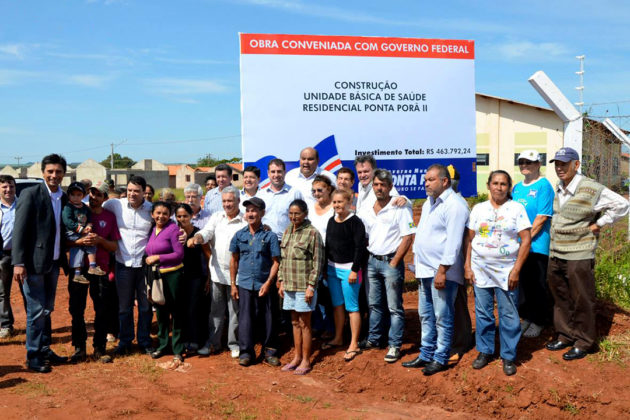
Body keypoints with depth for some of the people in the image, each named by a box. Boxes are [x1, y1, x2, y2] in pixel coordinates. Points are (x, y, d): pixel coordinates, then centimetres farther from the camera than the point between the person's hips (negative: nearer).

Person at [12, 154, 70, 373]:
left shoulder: (64, 198, 8)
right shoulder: (30, 194, -10)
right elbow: (19, 230, -13)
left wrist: (63, 259, 3)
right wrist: (18, 262, -18)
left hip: (53, 262, 6)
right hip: (33, 262, -6)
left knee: (47, 309, 15)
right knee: (36, 310, 0)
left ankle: (45, 350, 28)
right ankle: (33, 357, 13)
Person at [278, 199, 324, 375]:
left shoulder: (312, 233, -10)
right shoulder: (287, 232, 10)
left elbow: (317, 262, -11)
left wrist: (311, 286, -14)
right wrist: (281, 281, 11)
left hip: (304, 287, -6)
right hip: (289, 286, 6)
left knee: (304, 323, 3)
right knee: (295, 322, 14)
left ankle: (306, 361, 15)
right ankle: (297, 357, 26)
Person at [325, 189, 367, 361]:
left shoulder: (355, 222, -11)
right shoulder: (331, 221, 10)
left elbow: (360, 247, -14)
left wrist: (354, 270, -17)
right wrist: (326, 267, 14)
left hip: (348, 269, -7)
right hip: (332, 268, 7)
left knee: (351, 307, -2)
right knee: (337, 304, 15)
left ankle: (354, 345, 5)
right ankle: (338, 338, 28)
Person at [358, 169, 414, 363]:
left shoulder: (400, 208, -9)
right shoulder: (366, 210, 8)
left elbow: (407, 237, -11)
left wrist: (394, 263, -13)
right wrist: (363, 260, 6)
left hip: (391, 261, -6)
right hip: (372, 260, 6)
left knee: (394, 307, 0)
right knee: (374, 304, 16)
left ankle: (394, 345, 8)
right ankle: (374, 339, 29)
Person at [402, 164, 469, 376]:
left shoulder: (454, 206, -15)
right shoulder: (429, 203, 15)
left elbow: (453, 242, -20)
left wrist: (442, 270, -22)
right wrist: (417, 262, 18)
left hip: (442, 271, -9)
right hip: (425, 270, 9)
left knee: (442, 317, 1)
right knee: (426, 315, 16)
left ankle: (441, 358, 13)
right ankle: (426, 354, 28)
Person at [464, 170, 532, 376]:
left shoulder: (517, 209, -1)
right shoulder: (478, 209, 7)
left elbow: (526, 240, -4)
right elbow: (469, 239, 9)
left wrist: (516, 270, -10)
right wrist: (467, 266, 2)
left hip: (506, 270, -2)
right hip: (480, 269, 3)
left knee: (509, 315, 2)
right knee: (482, 313, 9)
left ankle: (508, 356, 16)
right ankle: (484, 351, 24)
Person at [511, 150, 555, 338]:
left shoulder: (544, 186, -8)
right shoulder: (517, 187, 13)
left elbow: (542, 217, -14)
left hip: (537, 245, -7)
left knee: (538, 285, 3)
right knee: (522, 282, 13)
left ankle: (539, 321, 16)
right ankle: (527, 317, 27)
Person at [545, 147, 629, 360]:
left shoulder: (591, 189, -12)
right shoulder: (558, 188, 9)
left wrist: (598, 225, -8)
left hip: (578, 257, -6)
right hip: (555, 254, 7)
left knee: (582, 301, 4)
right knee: (561, 299, 15)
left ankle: (584, 342, 17)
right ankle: (565, 336, 28)